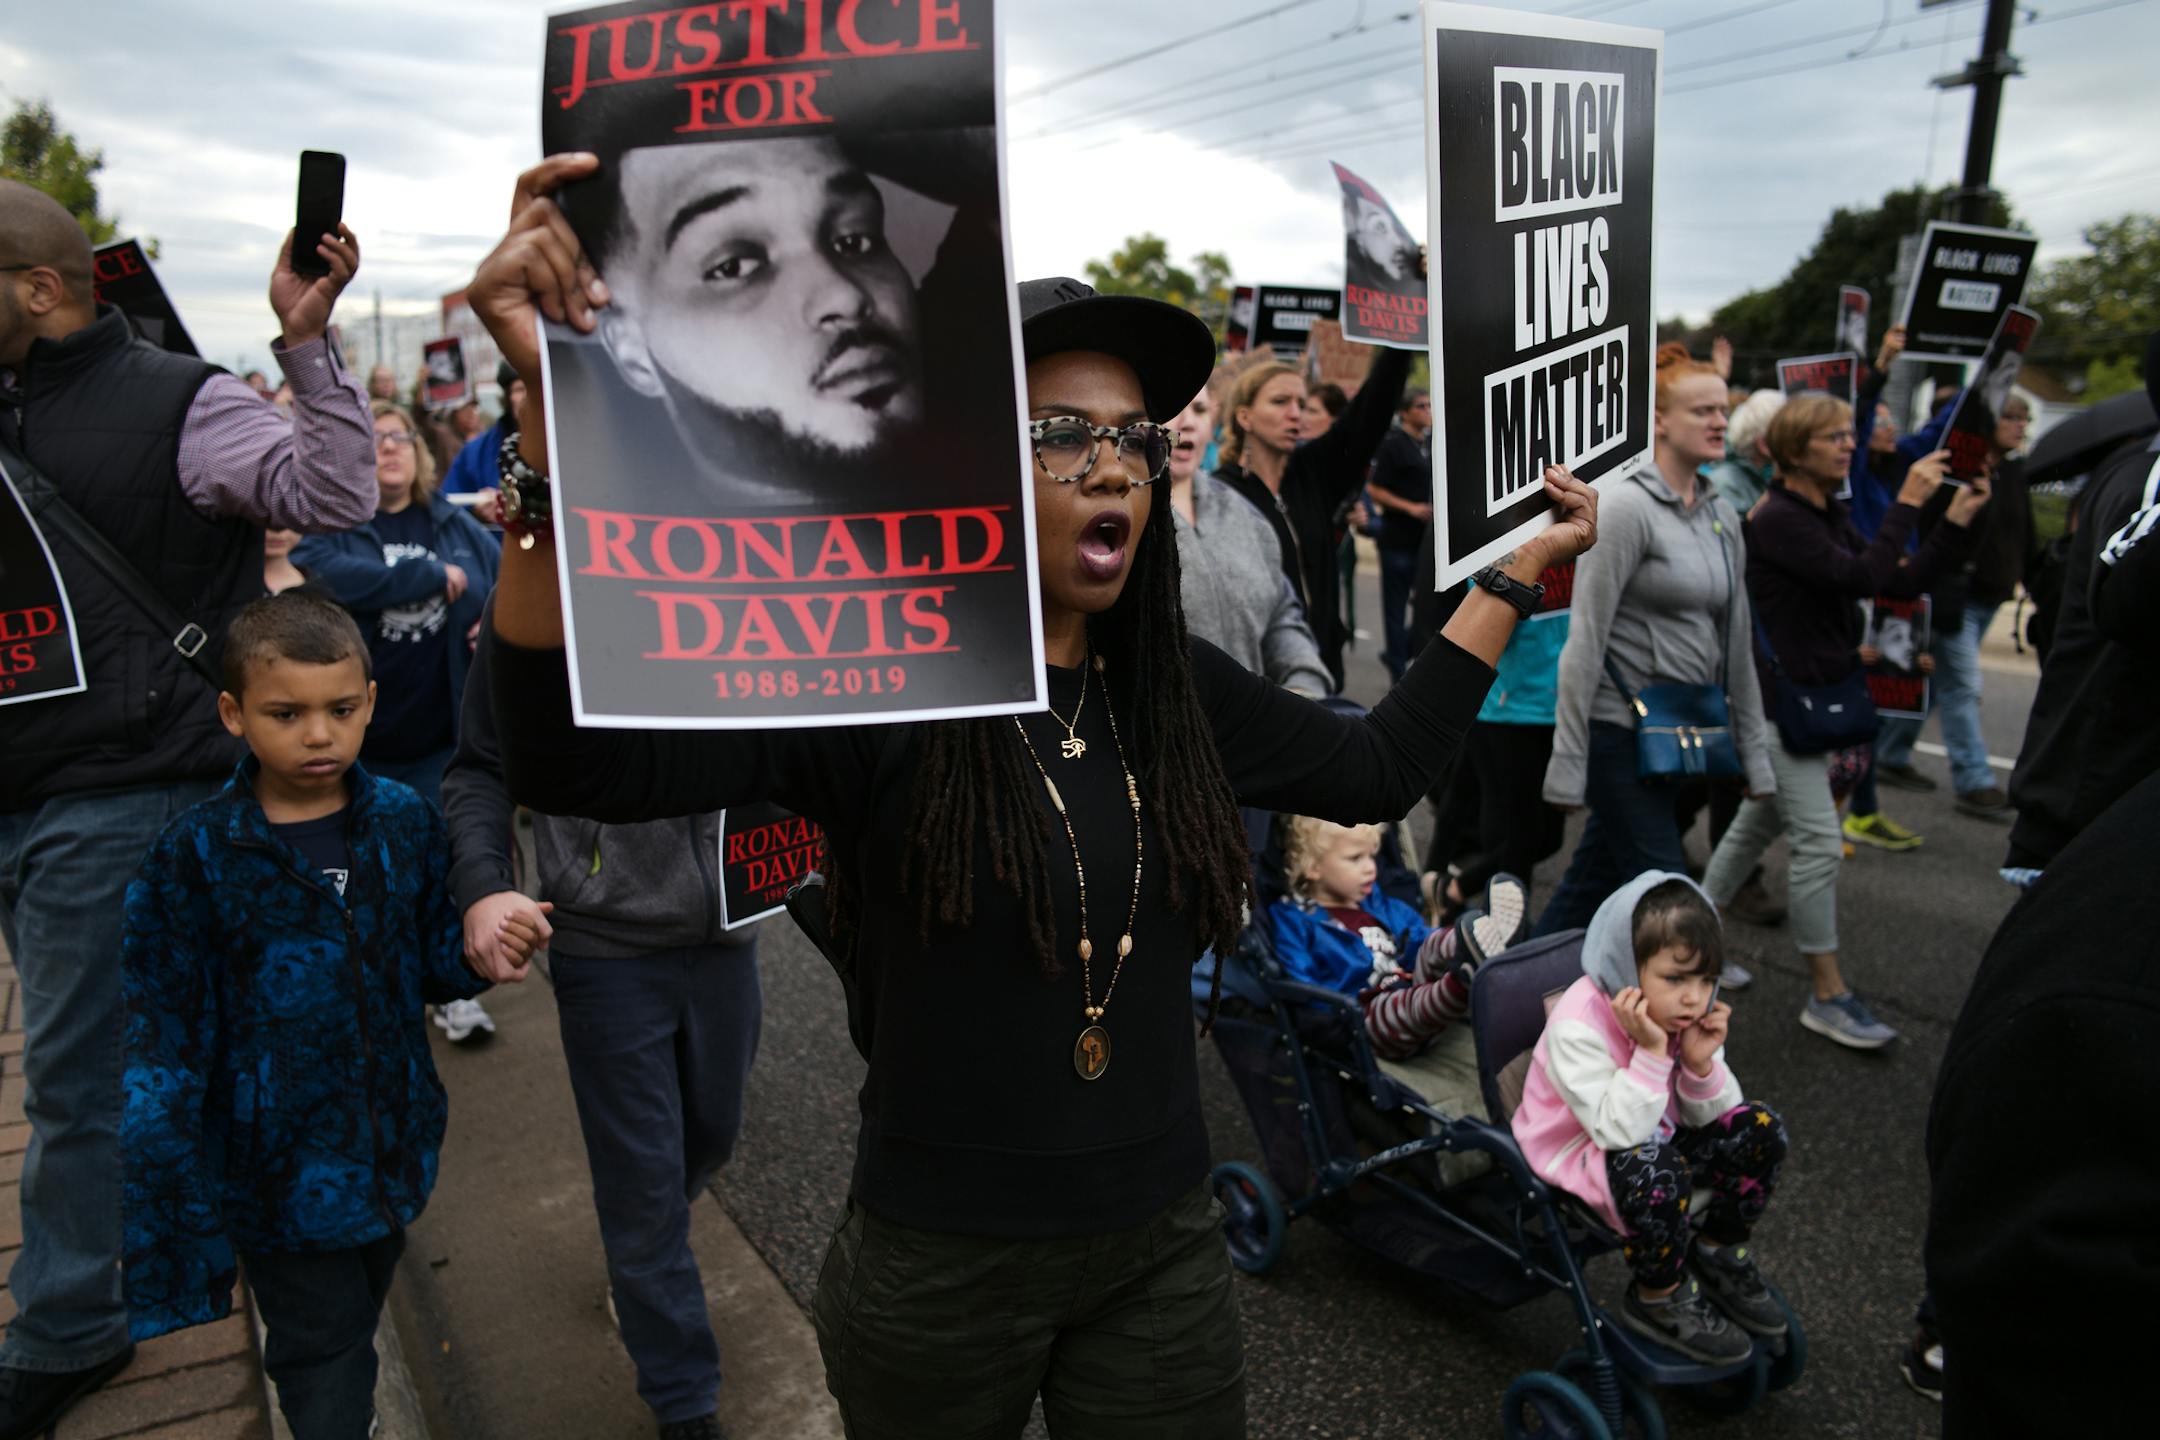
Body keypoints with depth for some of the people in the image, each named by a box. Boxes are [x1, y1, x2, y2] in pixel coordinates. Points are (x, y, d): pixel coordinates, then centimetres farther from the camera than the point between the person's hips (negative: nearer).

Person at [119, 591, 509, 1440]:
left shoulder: (406, 823, -5)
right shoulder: (196, 855, -14)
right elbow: (166, 1036, -10)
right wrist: (171, 1190, -12)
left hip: (392, 1140, 3)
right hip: (279, 1166, -3)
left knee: (360, 1317, 24)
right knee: (322, 1349, 9)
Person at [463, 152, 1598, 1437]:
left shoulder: (1177, 690, -2)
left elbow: (1379, 770, 10)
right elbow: (573, 762, -32)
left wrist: (1518, 571, 12)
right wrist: (554, 407, -44)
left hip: (1164, 1247, 4)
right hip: (940, 1266, -3)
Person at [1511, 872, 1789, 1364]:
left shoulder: (1686, 1012, -8)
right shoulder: (1578, 1027, -30)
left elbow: (1704, 1119, -1)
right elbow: (1618, 1130, -33)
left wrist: (1702, 1064, -21)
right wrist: (1651, 1052, -38)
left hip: (1651, 1134, 8)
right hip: (1576, 1153, -8)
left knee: (1759, 1128, -2)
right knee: (1654, 1174, -36)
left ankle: (1720, 1257, 18)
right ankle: (1661, 1300, -7)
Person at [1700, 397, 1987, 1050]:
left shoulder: (1831, 518, 13)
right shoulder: (1778, 519, -16)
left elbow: (1902, 583, 8)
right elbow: (1862, 577, -25)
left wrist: (1957, 520, 0)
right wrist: (1907, 503, -20)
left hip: (1815, 698, 10)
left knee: (1759, 823, 17)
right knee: (1820, 845, -7)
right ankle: (1828, 996, 2)